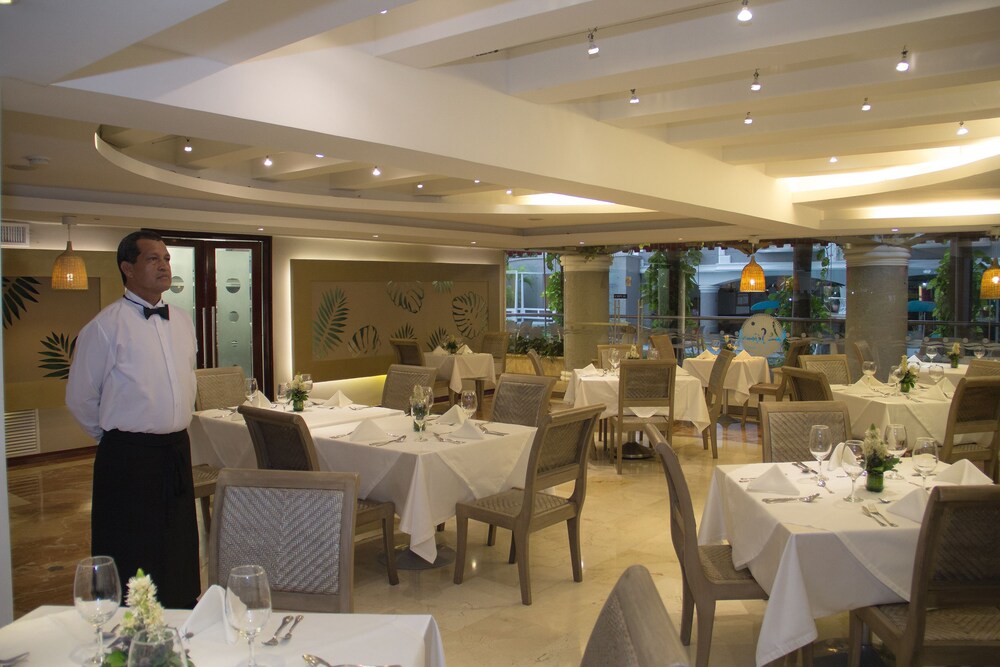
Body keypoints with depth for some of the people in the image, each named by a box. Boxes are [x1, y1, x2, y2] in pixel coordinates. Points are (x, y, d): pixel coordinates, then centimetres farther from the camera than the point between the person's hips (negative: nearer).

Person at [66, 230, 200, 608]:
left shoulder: (182, 322, 9)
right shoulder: (105, 327, -11)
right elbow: (79, 398, -4)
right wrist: (115, 436, 6)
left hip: (177, 450, 6)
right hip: (129, 457, -6)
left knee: (180, 551, 16)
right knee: (130, 561, 4)